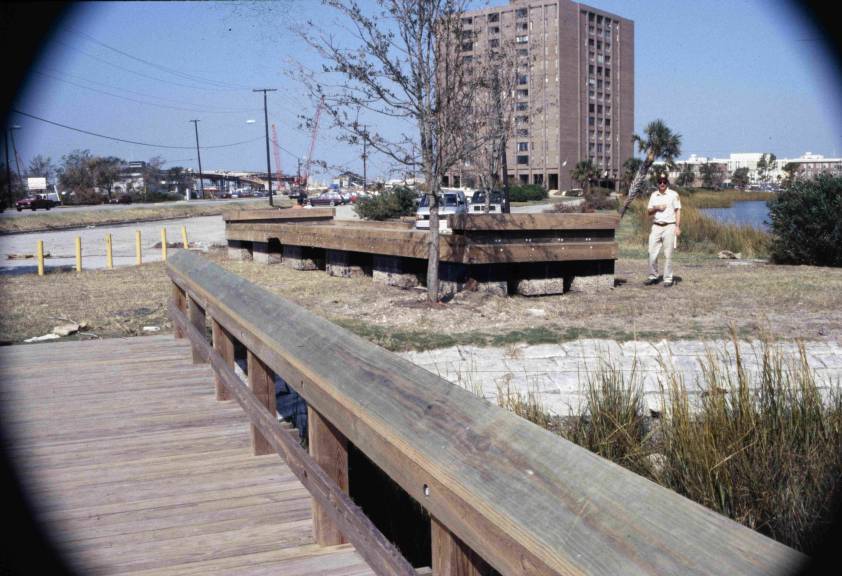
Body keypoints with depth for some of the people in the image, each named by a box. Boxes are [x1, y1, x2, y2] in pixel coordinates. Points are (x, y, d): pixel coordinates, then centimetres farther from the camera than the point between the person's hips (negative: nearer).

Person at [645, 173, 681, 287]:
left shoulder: (673, 194, 1)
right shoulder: (654, 195, 13)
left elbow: (678, 211, -1)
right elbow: (648, 211, 13)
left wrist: (678, 227, -9)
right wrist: (656, 208, -8)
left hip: (669, 227, -4)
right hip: (656, 226, 4)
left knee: (668, 254, -3)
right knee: (652, 253, 0)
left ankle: (668, 279, 2)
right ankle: (653, 277, 12)